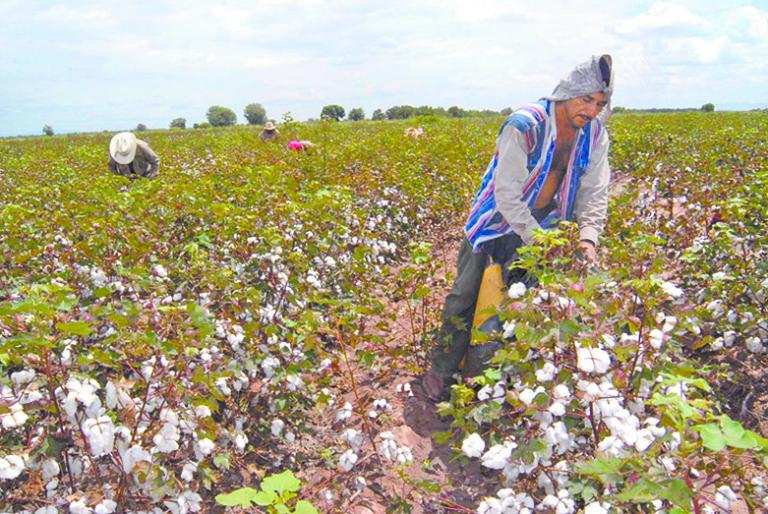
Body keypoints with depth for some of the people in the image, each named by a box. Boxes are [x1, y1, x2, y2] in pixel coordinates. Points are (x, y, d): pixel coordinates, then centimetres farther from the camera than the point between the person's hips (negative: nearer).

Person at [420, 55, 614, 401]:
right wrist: (537, 240, -29)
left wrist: (588, 236, -20)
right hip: (496, 225, -5)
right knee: (466, 298, 1)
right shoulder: (524, 125, -27)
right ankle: (440, 372, 18)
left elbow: (595, 193, -4)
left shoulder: (595, 135, -6)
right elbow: (507, 194, -30)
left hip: (542, 226, 6)